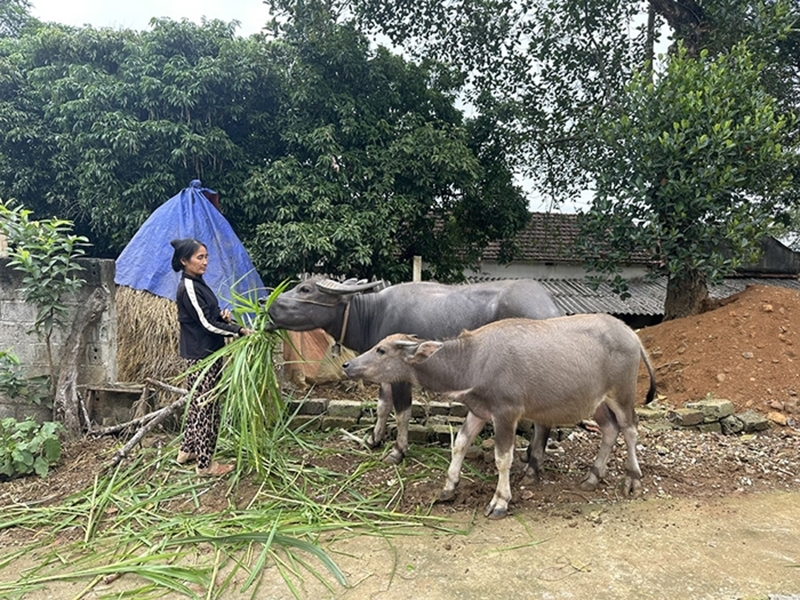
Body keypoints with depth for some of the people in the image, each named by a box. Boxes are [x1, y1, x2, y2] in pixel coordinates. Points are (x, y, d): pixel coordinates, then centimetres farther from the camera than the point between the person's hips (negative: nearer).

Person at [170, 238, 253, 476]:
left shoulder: (197, 283, 11)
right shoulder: (188, 287, -17)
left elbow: (211, 315, 18)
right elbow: (207, 323, -20)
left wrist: (223, 314, -3)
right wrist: (240, 330, -20)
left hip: (206, 354, 10)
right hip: (201, 356, -10)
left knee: (198, 403, 18)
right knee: (206, 407, -3)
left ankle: (187, 451, 31)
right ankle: (205, 464, 7)